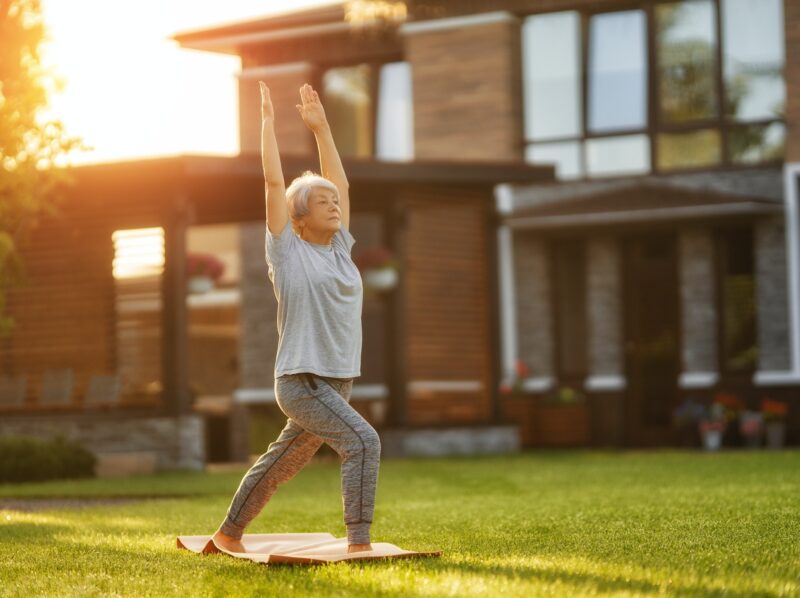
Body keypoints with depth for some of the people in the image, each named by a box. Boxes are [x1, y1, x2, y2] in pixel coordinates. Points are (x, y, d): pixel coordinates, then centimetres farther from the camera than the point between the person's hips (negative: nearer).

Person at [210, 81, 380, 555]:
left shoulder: (339, 248, 12)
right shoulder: (287, 250, -3)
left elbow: (339, 182, 18)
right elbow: (274, 181, -5)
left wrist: (320, 126, 18)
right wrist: (268, 120, 0)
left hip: (338, 383, 7)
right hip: (301, 382, -7)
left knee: (281, 465, 16)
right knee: (364, 442, -22)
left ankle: (229, 533, 30)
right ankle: (359, 543, -21)